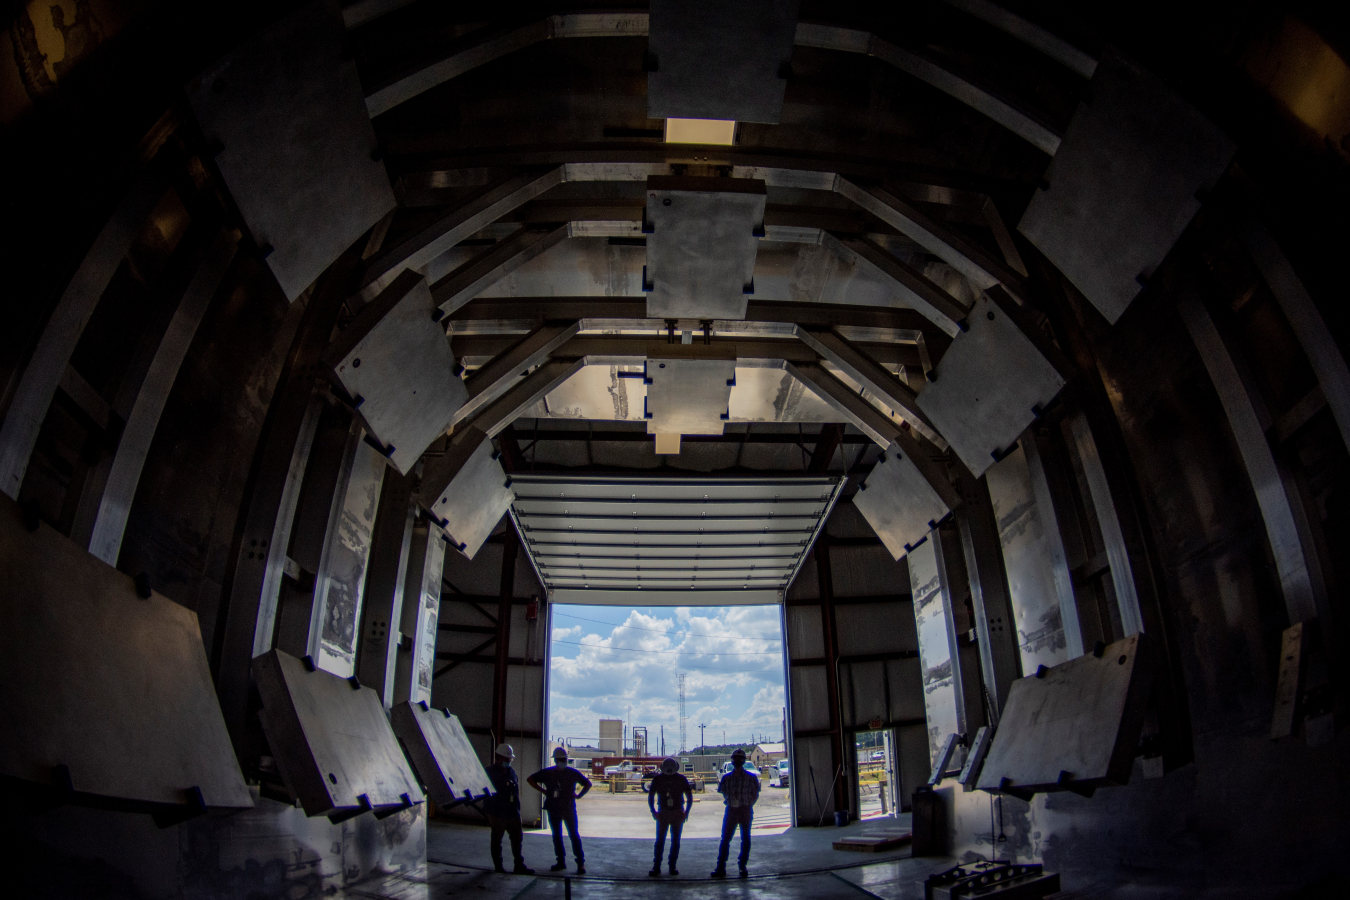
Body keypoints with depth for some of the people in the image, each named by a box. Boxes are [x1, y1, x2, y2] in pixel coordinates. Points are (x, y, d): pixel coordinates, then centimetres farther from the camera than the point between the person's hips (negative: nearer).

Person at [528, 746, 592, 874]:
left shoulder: (572, 773, -2)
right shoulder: (547, 773, 0)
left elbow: (587, 783, 9)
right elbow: (530, 779, 9)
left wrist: (579, 795, -2)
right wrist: (543, 791, 3)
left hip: (569, 809, -3)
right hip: (553, 810, 3)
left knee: (574, 835, -5)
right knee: (556, 836, 9)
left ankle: (581, 863, -2)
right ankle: (561, 861, 21)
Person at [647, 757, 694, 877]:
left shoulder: (681, 779, -2)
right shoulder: (657, 779, -1)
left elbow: (690, 797, 4)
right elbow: (650, 797, 4)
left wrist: (686, 812, -6)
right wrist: (654, 812, -6)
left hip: (678, 813, 0)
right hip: (662, 813, 0)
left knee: (675, 841, 3)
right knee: (660, 840, -2)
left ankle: (672, 866, 12)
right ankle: (656, 867, 4)